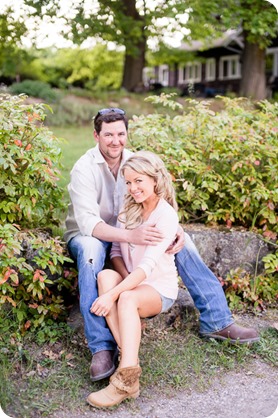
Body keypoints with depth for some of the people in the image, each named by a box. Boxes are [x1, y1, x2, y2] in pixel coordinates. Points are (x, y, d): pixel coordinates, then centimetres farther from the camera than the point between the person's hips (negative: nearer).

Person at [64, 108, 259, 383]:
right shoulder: (84, 169, -21)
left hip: (127, 233, 5)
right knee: (90, 249, -41)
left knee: (181, 239, -13)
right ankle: (102, 347, -38)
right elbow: (87, 221, -33)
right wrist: (129, 236, -49)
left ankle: (216, 321, -7)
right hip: (87, 235, -5)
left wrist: (176, 229, -27)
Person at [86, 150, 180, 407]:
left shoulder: (166, 216, -15)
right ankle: (130, 358, -37)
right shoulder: (129, 209, 5)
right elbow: (116, 251, 5)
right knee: (105, 276, -28)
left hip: (160, 288, -5)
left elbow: (148, 265, -25)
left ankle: (126, 379, -40)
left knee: (127, 298, -36)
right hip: (131, 282, 5)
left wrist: (113, 294, -33)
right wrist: (125, 277, -15)